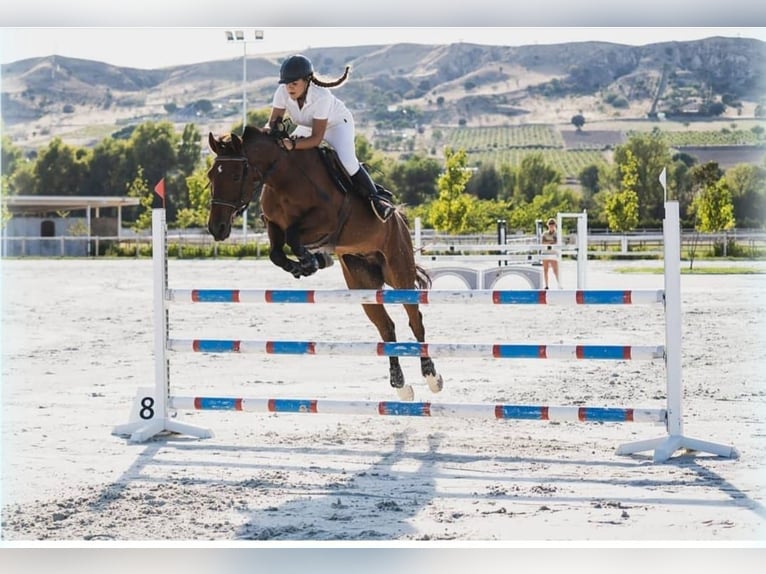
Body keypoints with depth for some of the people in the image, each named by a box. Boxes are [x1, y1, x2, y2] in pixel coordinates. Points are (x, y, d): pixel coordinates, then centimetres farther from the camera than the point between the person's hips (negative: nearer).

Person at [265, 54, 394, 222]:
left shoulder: (321, 96, -40)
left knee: (347, 161, -30)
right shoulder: (282, 92, -27)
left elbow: (316, 138, -40)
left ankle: (376, 198, -16)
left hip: (337, 124, -6)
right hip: (307, 127, 6)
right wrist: (268, 132, -48)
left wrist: (293, 144, -56)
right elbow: (273, 122, -23)